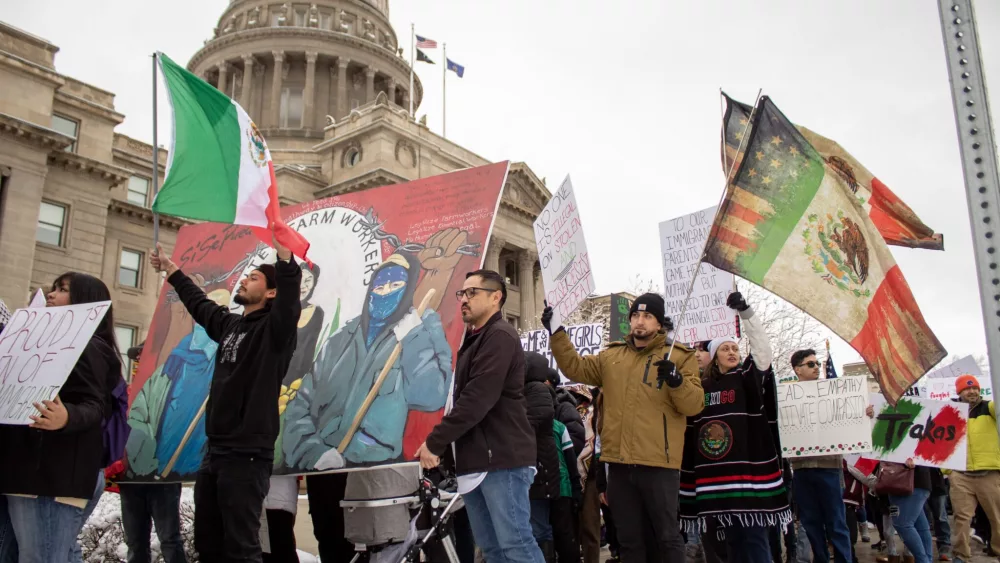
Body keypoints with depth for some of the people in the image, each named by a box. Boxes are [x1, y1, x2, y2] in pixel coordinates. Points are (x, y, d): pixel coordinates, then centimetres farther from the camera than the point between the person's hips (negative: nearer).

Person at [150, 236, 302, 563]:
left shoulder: (274, 328, -7)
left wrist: (283, 252, -41)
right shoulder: (229, 324, 14)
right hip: (214, 451, 8)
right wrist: (170, 270, 43)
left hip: (247, 454, -8)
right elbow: (198, 302, 32)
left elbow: (289, 296, -27)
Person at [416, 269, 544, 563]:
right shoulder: (475, 339, 19)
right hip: (476, 459, 10)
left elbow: (477, 399, -20)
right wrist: (443, 445, 7)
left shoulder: (500, 336, -11)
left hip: (502, 459, -10)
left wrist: (435, 442, -14)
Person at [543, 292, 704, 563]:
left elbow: (694, 404, -7)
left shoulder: (680, 356, -1)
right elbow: (575, 367, 12)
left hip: (658, 463, -4)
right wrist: (556, 332, 5)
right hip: (620, 463, 5)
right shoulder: (612, 356, 14)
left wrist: (677, 381, -26)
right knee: (629, 538, 16)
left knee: (667, 536, 6)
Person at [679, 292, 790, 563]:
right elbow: (690, 428, 16)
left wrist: (745, 311, -21)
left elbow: (763, 348, -12)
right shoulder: (701, 386, 11)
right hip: (716, 475, 3)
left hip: (748, 470, -3)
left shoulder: (749, 378, 3)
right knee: (733, 538, 11)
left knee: (753, 536, -5)